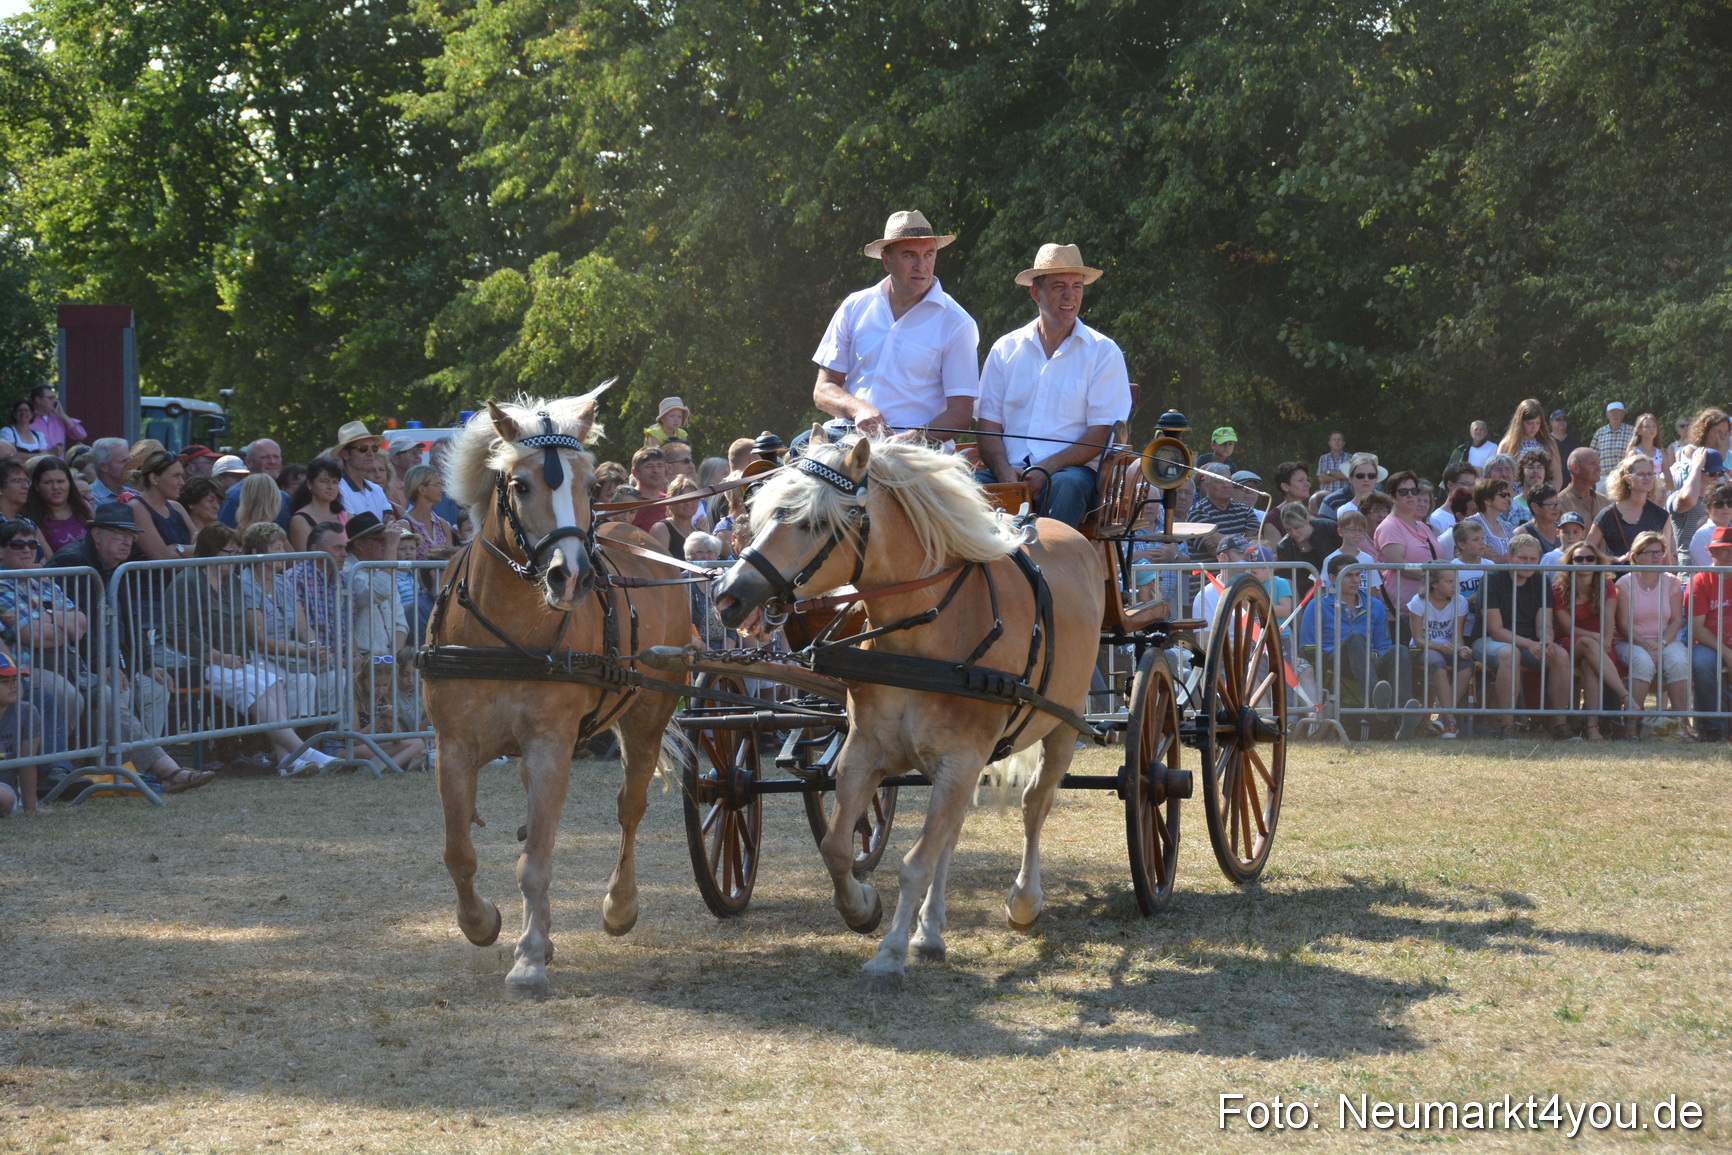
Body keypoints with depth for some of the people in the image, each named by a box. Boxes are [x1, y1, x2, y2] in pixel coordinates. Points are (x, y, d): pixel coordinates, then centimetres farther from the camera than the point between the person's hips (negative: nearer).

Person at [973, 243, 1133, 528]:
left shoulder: (1103, 352, 8)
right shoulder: (1006, 349, 15)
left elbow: (1099, 435, 0)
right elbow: (988, 424, 10)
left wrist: (1045, 470, -14)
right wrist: (1004, 472, -12)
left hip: (1072, 469, -2)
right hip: (1009, 470, 2)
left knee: (1065, 487, -37)